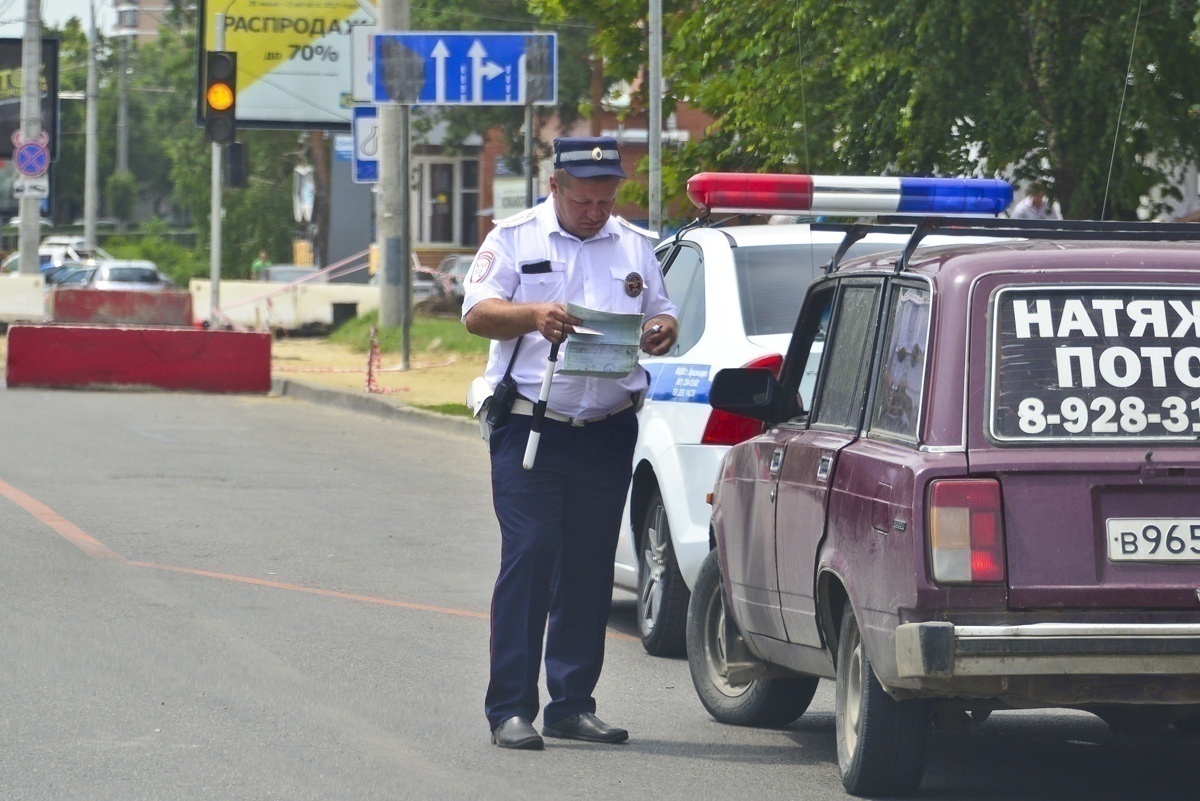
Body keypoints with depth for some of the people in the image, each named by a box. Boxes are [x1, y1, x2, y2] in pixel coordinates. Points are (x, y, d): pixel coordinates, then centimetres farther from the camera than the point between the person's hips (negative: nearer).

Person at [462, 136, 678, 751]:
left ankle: (572, 704, 14)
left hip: (608, 434, 4)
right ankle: (510, 709, -8)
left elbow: (661, 314, 18)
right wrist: (531, 315, -25)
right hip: (530, 428, -4)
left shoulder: (634, 245, 14)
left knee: (589, 568, 7)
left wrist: (662, 331, -7)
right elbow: (476, 312, -6)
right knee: (528, 560, -10)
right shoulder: (514, 239, 2)